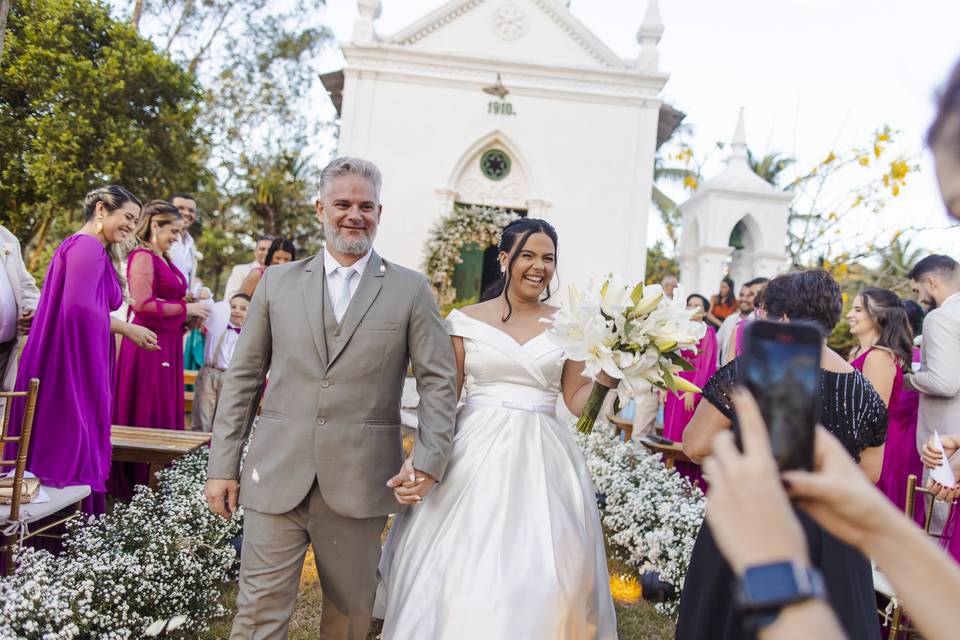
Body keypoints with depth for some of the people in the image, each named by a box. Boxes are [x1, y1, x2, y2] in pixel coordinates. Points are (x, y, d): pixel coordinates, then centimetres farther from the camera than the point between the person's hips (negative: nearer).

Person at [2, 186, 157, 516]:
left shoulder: (91, 248, 19)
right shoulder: (88, 246, -12)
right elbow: (79, 307, -22)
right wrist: (127, 329, -12)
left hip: (75, 363, 10)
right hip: (74, 364, -10)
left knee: (57, 449, 12)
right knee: (70, 450, -4)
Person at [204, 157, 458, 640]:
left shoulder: (411, 290, 3)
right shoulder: (278, 281, 8)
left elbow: (438, 381, 1)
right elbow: (243, 378, 8)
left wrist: (429, 459, -11)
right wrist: (222, 466, 5)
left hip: (358, 485, 0)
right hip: (276, 478, 1)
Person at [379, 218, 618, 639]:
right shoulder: (466, 320, 0)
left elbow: (576, 400, 9)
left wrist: (608, 379, -9)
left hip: (542, 462, 2)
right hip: (475, 455, -1)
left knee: (542, 581, 5)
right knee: (463, 575, 4)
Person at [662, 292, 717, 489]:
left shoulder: (707, 333, -4)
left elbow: (705, 364, -10)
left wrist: (693, 391, -16)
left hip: (695, 389, -6)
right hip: (676, 387, 6)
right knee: (672, 431, 7)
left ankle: (693, 484, 3)